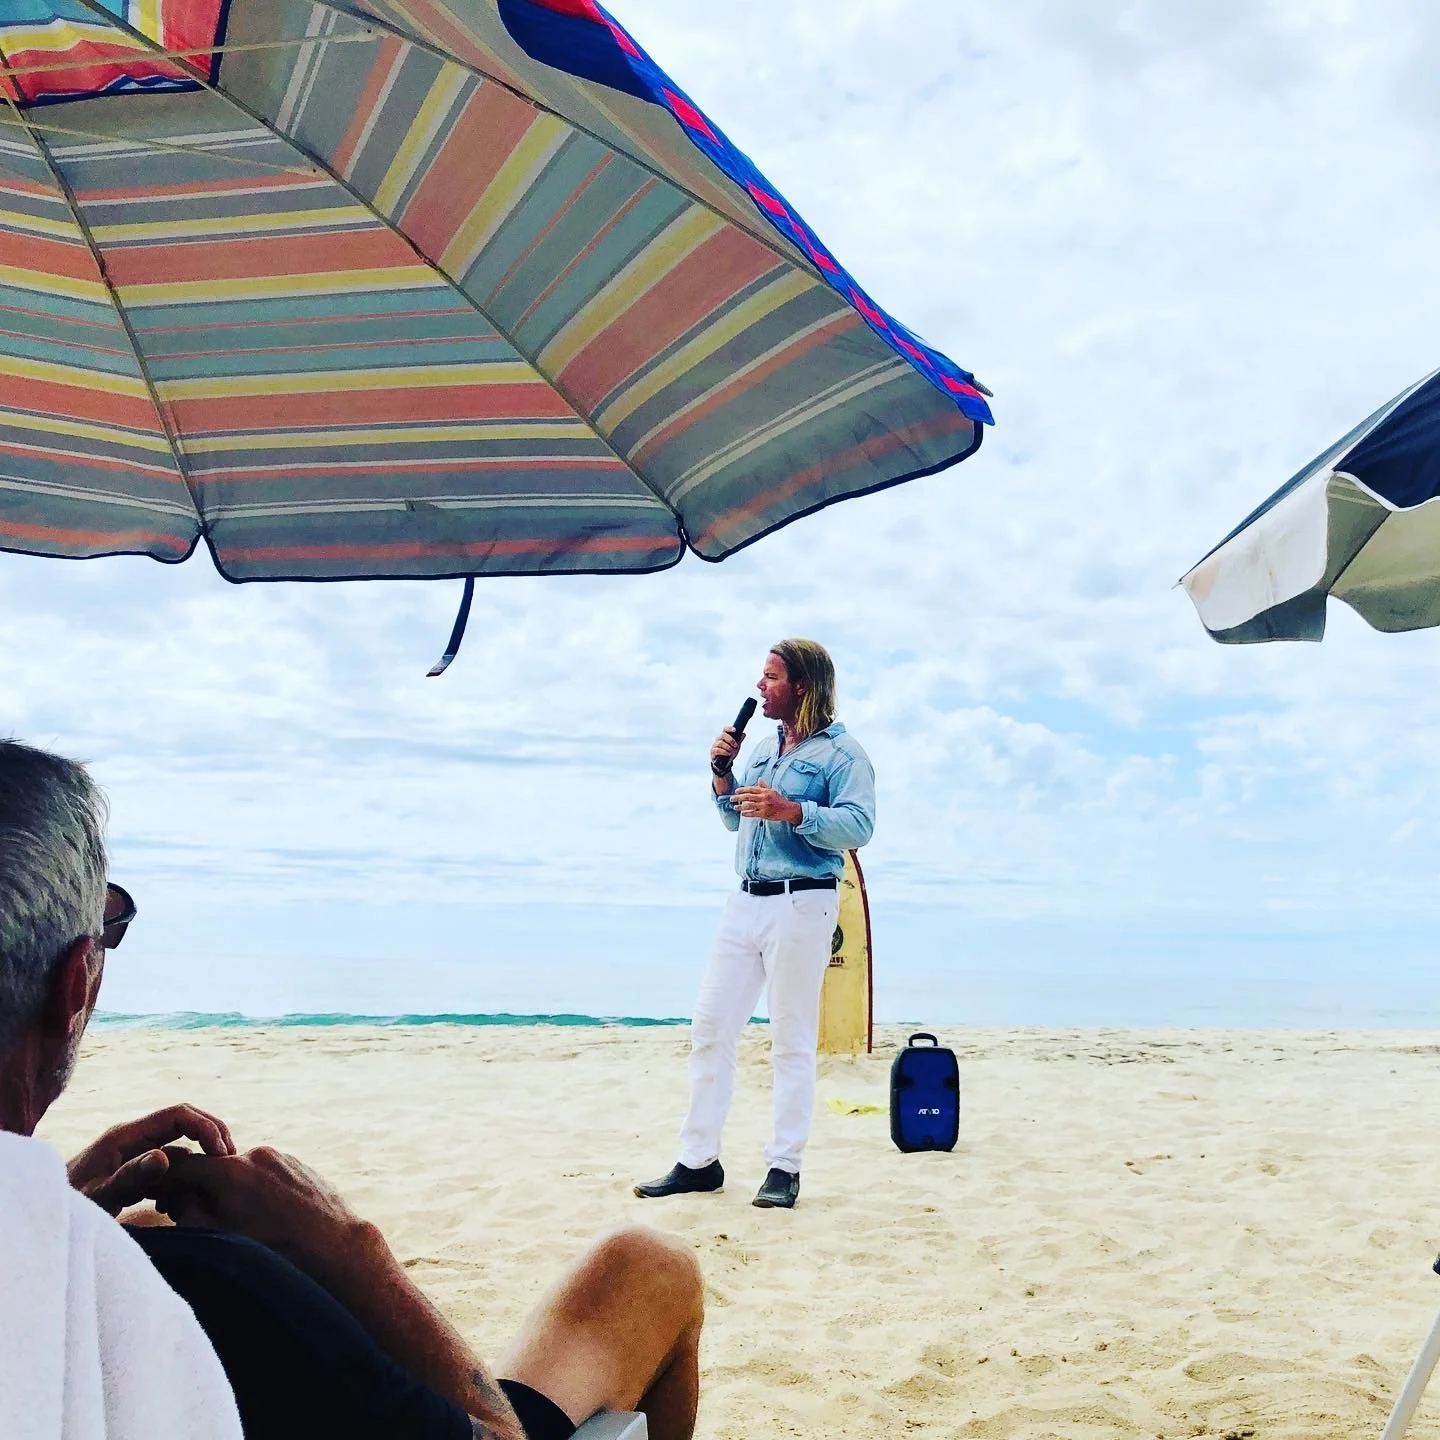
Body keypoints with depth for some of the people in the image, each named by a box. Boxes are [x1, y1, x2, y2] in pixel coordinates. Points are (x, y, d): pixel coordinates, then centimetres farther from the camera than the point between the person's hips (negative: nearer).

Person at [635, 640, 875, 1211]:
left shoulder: (841, 752, -4)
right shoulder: (763, 749, 19)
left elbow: (859, 825, -17)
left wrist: (791, 811, -25)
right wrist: (722, 775, 10)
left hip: (802, 905, -7)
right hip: (745, 902, 8)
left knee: (792, 1041, -1)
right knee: (710, 1027, 5)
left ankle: (784, 1169, 7)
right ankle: (698, 1161, 12)